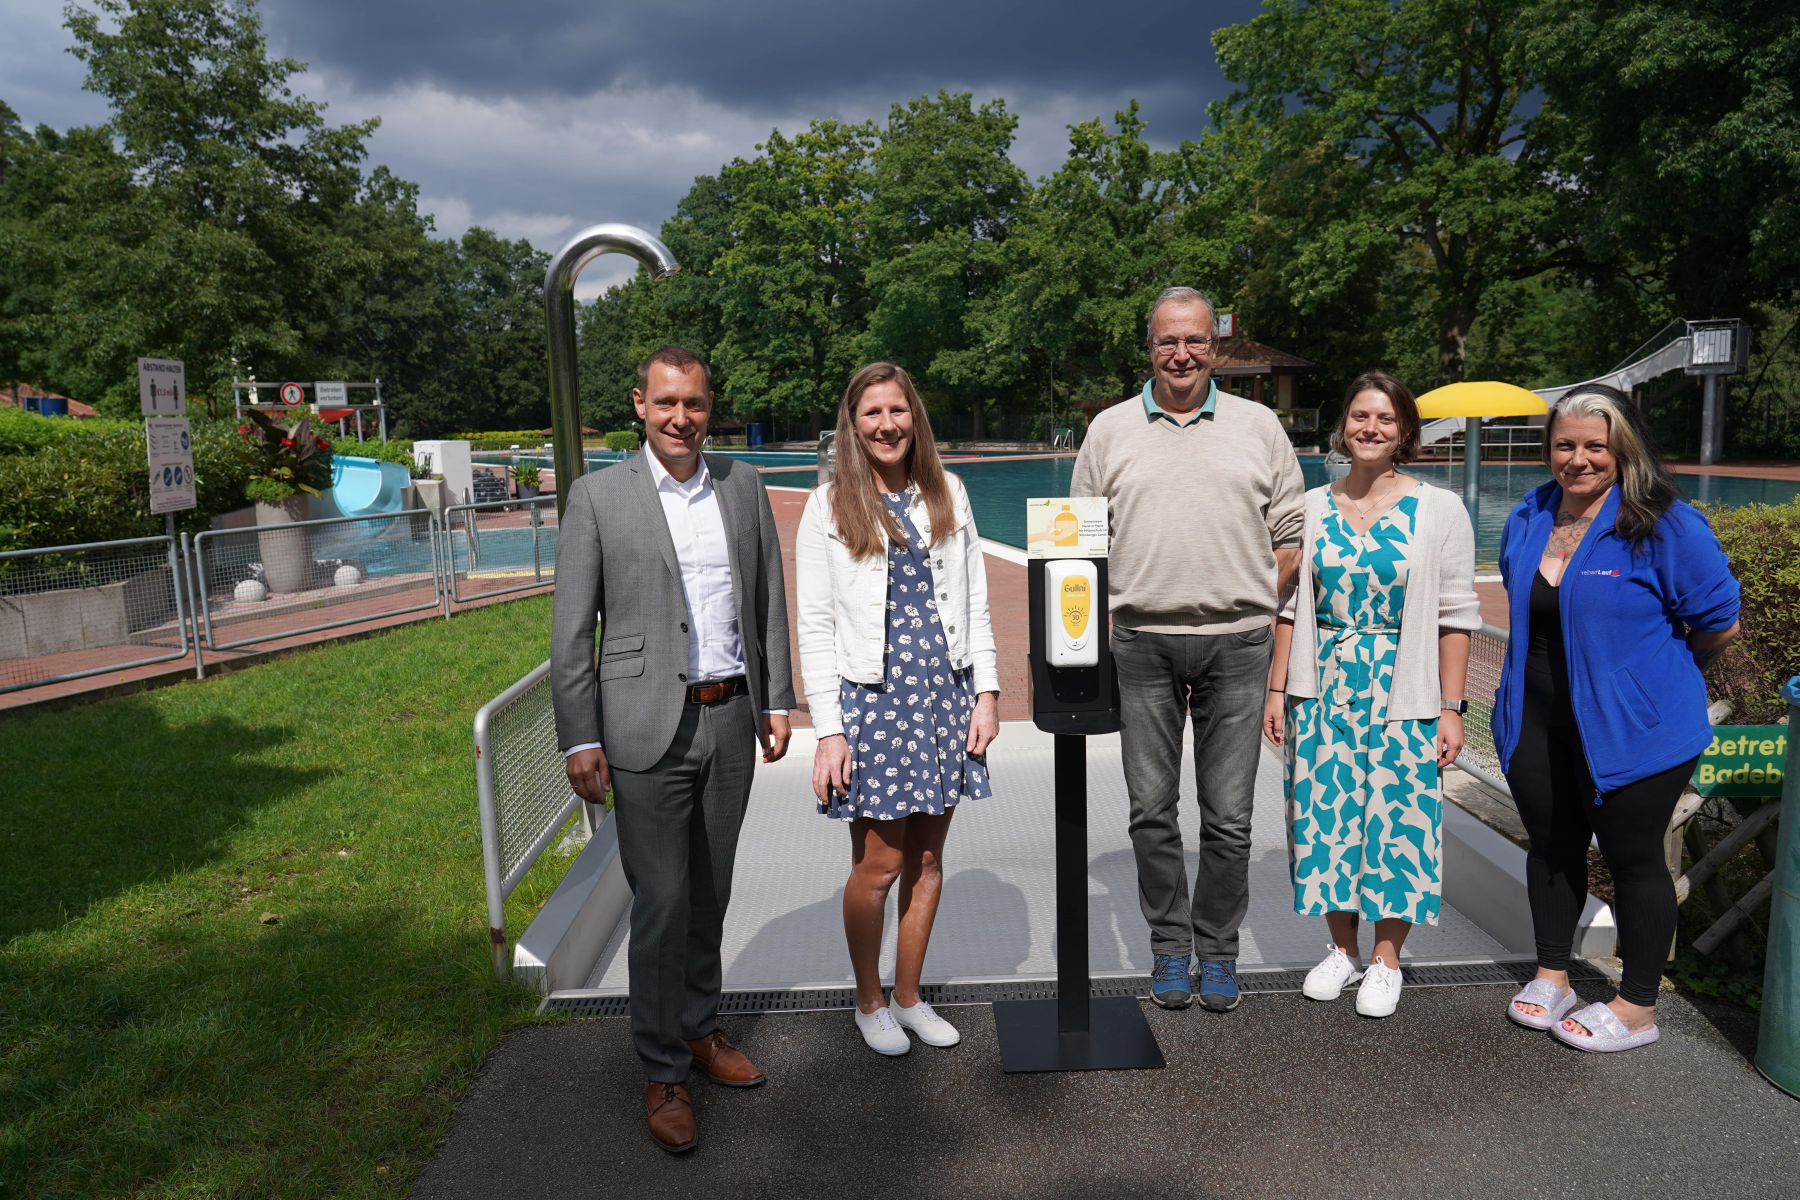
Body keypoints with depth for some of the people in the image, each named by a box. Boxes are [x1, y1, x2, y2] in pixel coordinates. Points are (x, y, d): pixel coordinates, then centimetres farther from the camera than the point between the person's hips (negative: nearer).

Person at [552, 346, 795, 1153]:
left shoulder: (743, 485, 7)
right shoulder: (598, 496, -4)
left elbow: (769, 602, 11)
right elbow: (571, 632, -4)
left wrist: (776, 701, 8)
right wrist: (579, 739, -7)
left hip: (730, 720, 4)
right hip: (648, 729, -4)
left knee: (709, 893, 16)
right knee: (661, 903, 0)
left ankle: (700, 1030, 34)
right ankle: (664, 1074, 16)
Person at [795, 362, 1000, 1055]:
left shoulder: (947, 494, 9)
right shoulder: (829, 508, -1)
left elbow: (974, 601, 12)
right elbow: (815, 625, -4)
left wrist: (986, 693, 5)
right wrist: (828, 729, -9)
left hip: (946, 694, 4)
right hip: (873, 699, -3)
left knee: (927, 856, 11)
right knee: (879, 863, 1)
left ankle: (909, 997, 28)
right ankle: (870, 1003, 24)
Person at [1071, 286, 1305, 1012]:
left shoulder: (1259, 427, 9)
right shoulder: (1110, 430, 9)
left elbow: (1291, 539, 11)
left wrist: (1248, 601, 1)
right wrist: (1103, 626, 1)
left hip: (1236, 643, 0)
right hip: (1141, 642, 1)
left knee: (1229, 815, 5)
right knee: (1152, 810, 7)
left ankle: (1218, 950, 22)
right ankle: (1169, 946, 23)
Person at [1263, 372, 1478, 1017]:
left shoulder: (1439, 510, -2)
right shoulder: (1311, 508, 6)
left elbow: (1456, 616, -3)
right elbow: (1291, 606, 8)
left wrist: (1450, 708, -7)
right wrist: (1277, 690, 4)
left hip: (1403, 696, -2)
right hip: (1323, 691, 3)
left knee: (1397, 816, 3)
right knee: (1326, 814, 6)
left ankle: (1385, 958, 21)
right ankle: (1342, 948, 25)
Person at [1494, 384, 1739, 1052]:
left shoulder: (1663, 525, -14)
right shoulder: (1528, 518, 5)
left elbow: (1719, 623, -9)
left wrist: (1649, 669, 3)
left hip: (1630, 728, -5)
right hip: (1537, 723, 6)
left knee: (1633, 857, 7)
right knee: (1552, 845, 17)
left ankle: (1637, 1008, 22)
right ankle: (1552, 975, 34)